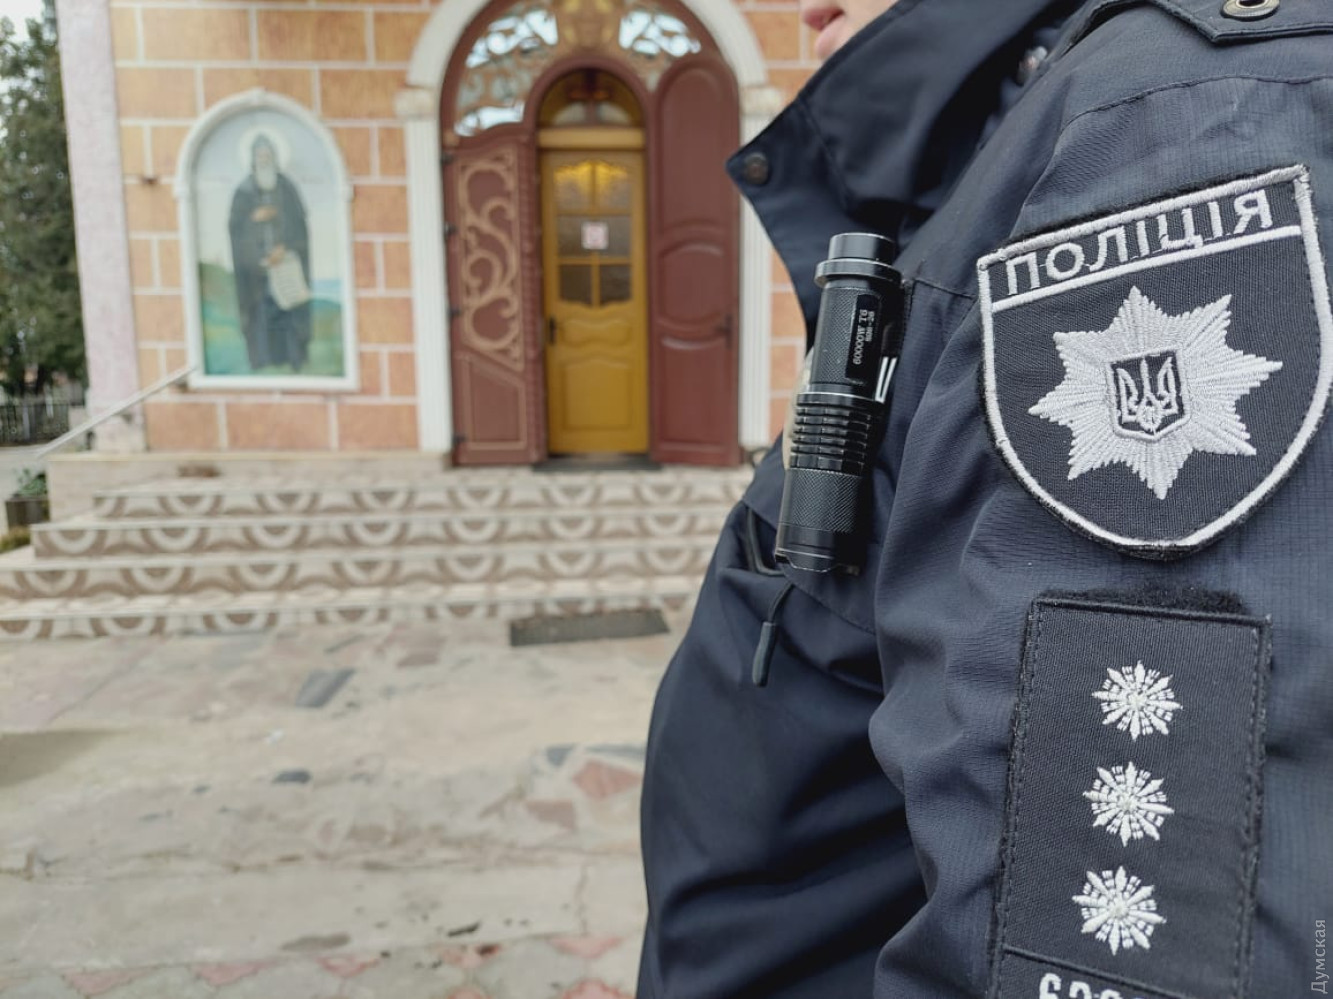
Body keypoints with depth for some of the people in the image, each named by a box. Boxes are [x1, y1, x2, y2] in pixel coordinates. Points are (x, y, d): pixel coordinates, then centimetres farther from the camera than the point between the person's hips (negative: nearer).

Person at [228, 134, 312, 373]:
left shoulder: (287, 189, 6)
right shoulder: (243, 192, 7)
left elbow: (300, 225, 2)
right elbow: (233, 227, 5)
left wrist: (284, 248, -11)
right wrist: (254, 218, -13)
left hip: (287, 262, 0)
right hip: (255, 267, 0)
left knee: (290, 313, -7)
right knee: (260, 314, -5)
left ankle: (295, 361, -1)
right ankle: (263, 363, 0)